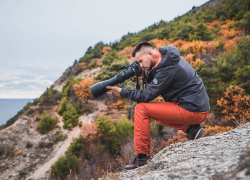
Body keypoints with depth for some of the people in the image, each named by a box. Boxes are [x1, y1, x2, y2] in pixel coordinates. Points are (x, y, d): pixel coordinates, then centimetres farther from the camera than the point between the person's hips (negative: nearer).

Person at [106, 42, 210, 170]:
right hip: (199, 106, 10)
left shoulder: (167, 68, -18)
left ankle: (142, 156, -5)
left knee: (141, 109, -11)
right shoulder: (168, 57, 10)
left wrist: (122, 92, -6)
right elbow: (153, 83, 17)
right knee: (158, 117, 26)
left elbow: (147, 96, -16)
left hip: (193, 111, -10)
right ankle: (191, 129, 8)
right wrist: (149, 72, -1)